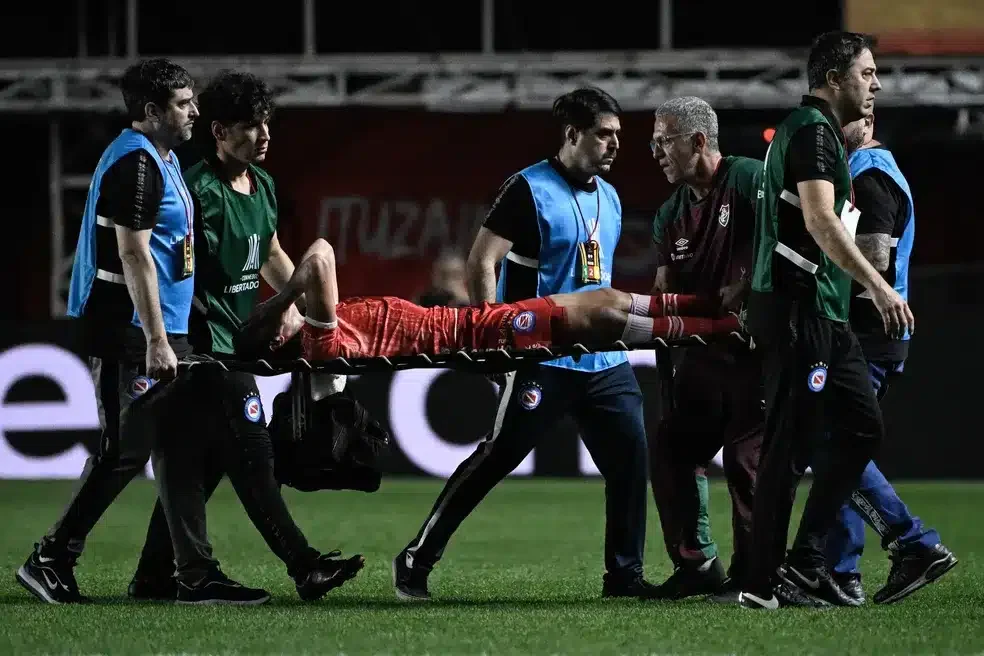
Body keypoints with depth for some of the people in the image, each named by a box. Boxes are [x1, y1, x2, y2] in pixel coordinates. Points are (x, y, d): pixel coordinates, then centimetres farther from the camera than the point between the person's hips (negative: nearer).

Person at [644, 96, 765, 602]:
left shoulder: (749, 180, -9)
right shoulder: (672, 214, 14)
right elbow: (665, 293, 12)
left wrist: (745, 287, -18)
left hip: (755, 345, -8)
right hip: (703, 348, 8)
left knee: (745, 456, -8)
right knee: (670, 449, 6)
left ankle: (751, 574, 1)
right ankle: (697, 565, 16)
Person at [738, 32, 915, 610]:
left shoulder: (810, 130, 20)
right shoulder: (814, 130, -12)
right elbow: (820, 221, -23)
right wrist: (881, 288, -25)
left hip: (824, 313, 11)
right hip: (798, 307, -11)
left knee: (863, 427, 11)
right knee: (792, 443, -7)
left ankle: (806, 559, 13)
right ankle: (764, 582, -2)